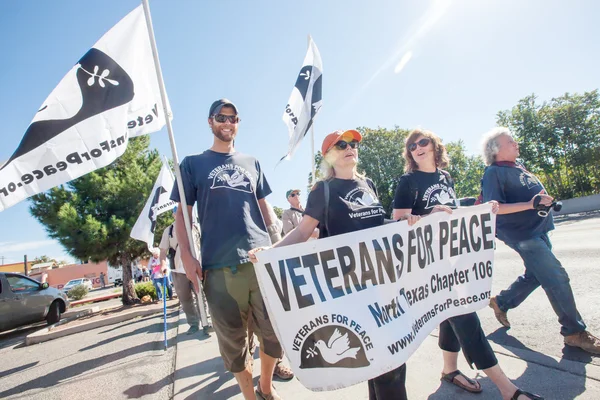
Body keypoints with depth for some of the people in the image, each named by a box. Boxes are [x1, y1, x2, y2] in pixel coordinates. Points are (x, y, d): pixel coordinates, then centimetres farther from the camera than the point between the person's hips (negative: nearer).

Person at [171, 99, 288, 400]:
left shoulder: (251, 163, 18)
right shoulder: (192, 164, 10)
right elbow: (182, 212, 7)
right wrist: (186, 255, -5)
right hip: (220, 265, -2)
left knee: (275, 330, 7)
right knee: (233, 339, 6)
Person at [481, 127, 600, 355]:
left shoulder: (518, 168, 14)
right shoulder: (493, 173, -14)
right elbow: (494, 208, -23)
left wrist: (547, 200, 12)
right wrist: (531, 203, -27)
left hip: (538, 230, 10)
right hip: (521, 234, -10)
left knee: (535, 275, 17)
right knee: (557, 278, -9)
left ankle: (501, 302, 33)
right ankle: (574, 332, 5)